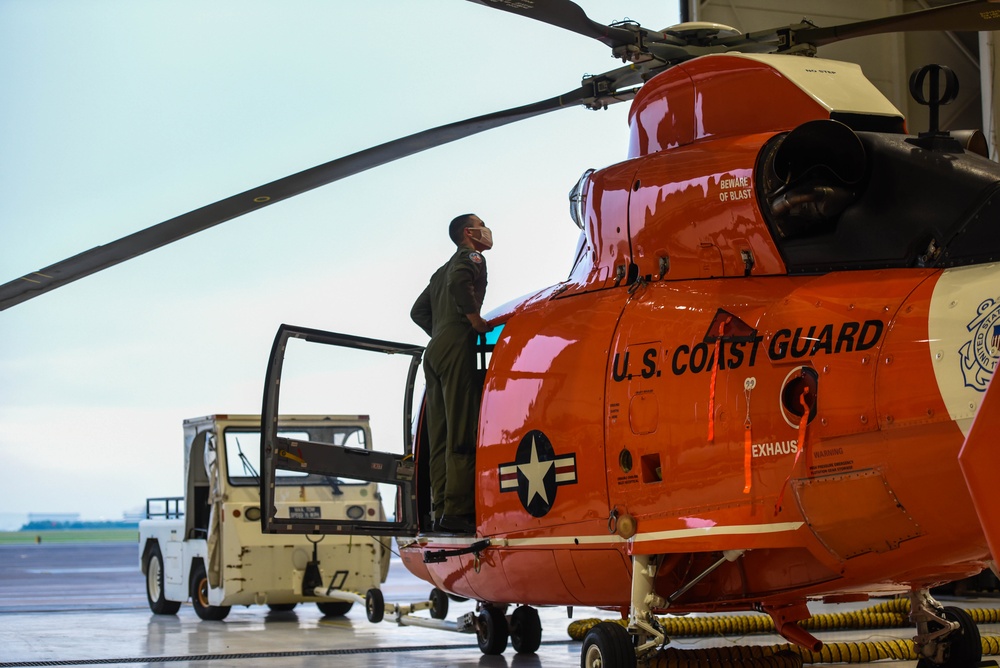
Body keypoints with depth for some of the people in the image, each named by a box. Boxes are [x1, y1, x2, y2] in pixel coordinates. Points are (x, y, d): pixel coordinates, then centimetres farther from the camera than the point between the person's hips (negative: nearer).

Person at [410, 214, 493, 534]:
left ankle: (441, 510, 1)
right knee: (462, 433, -13)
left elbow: (418, 311, 29)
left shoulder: (442, 270, 28)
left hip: (435, 352, 9)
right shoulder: (472, 258, 2)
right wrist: (474, 318, -13)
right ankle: (457, 511, -20)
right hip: (457, 350, -9)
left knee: (441, 436, 5)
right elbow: (459, 282, -21)